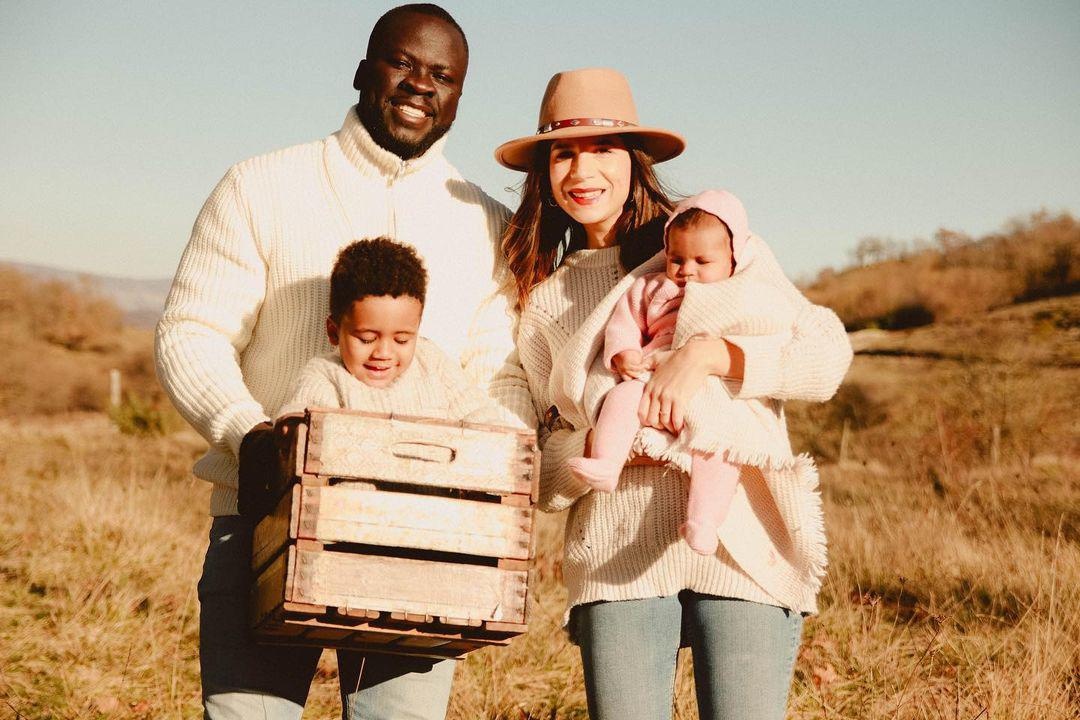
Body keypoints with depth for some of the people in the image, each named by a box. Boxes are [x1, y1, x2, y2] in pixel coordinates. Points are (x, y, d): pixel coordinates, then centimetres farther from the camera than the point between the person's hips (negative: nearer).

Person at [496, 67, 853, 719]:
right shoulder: (544, 299, 14)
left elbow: (828, 355, -4)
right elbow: (543, 467, 13)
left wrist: (706, 354, -19)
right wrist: (597, 445, -9)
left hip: (745, 543, -2)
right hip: (618, 557, 2)